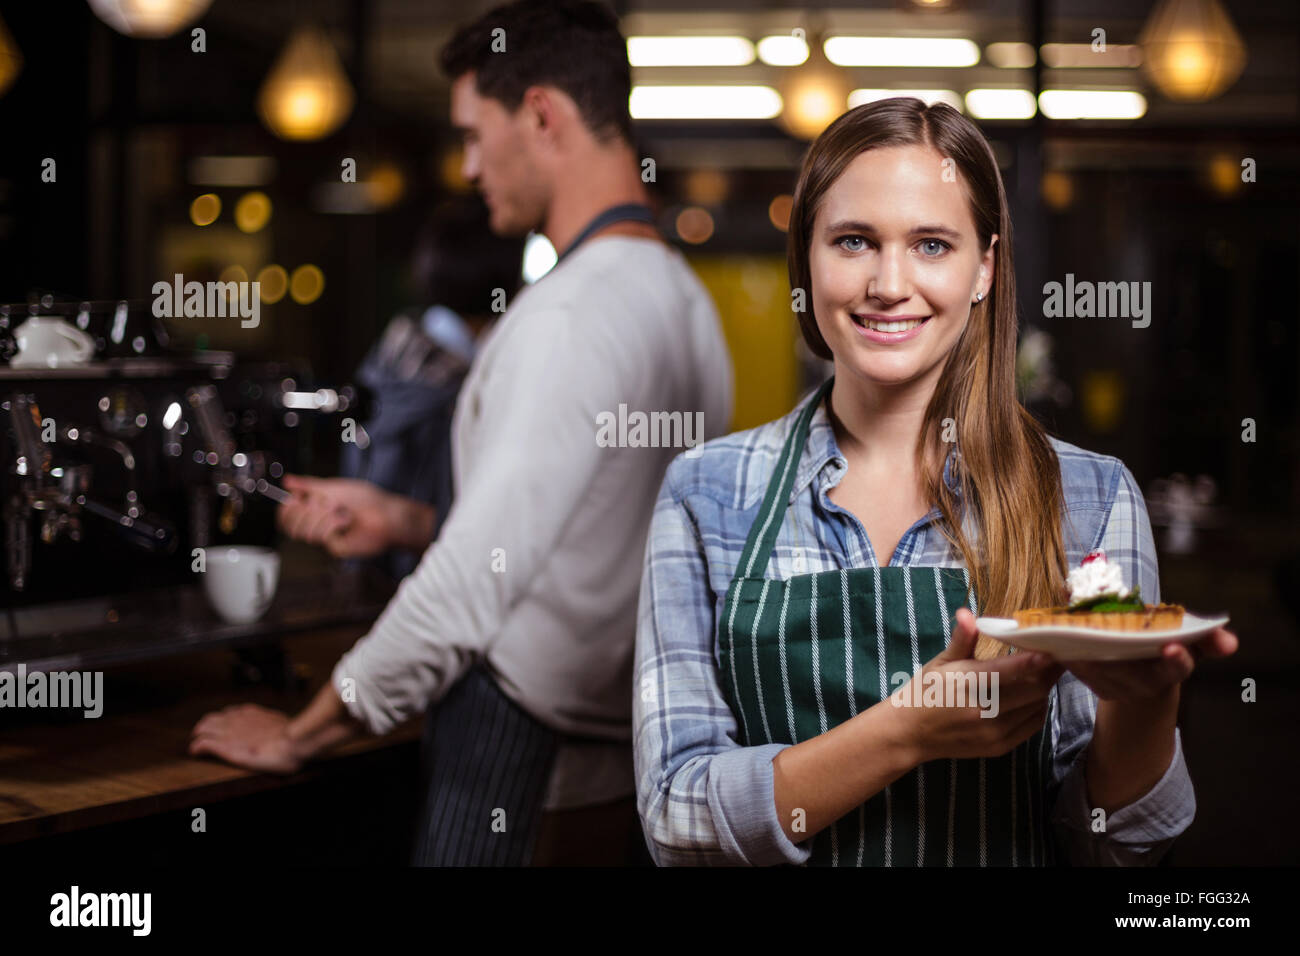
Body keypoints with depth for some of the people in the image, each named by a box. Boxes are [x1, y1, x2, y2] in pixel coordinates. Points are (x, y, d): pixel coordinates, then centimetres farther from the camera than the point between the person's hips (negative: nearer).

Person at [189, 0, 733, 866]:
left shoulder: (568, 316, -18)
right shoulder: (683, 298, 9)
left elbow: (474, 584, -20)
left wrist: (298, 736, -10)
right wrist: (410, 524, 21)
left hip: (524, 763, -8)